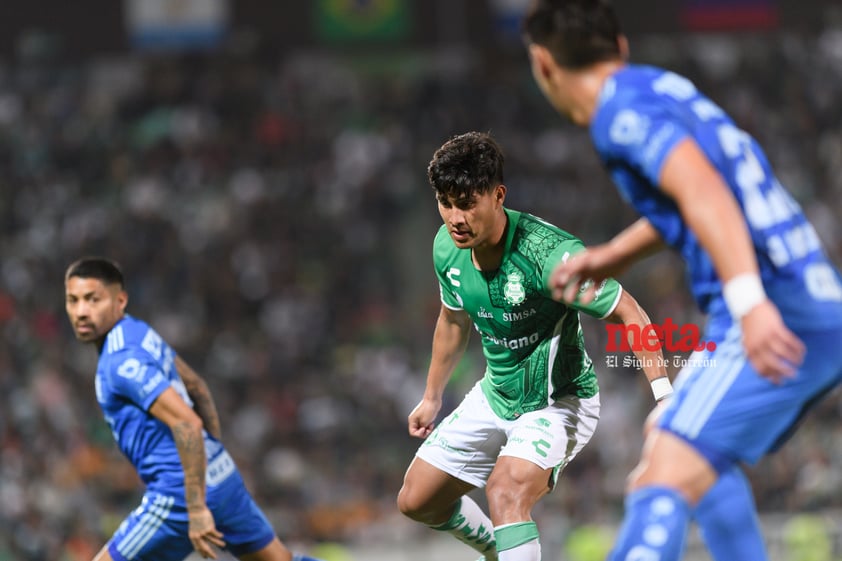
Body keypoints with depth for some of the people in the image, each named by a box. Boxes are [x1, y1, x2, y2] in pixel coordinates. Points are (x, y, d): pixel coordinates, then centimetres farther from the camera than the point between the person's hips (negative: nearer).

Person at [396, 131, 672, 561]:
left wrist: (663, 393, -35)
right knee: (416, 501, 13)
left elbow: (629, 315, -25)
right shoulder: (447, 247, -9)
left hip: (560, 403, -7)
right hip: (494, 397, 7)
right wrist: (432, 396, 24)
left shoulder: (549, 253, -31)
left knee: (505, 491, -33)